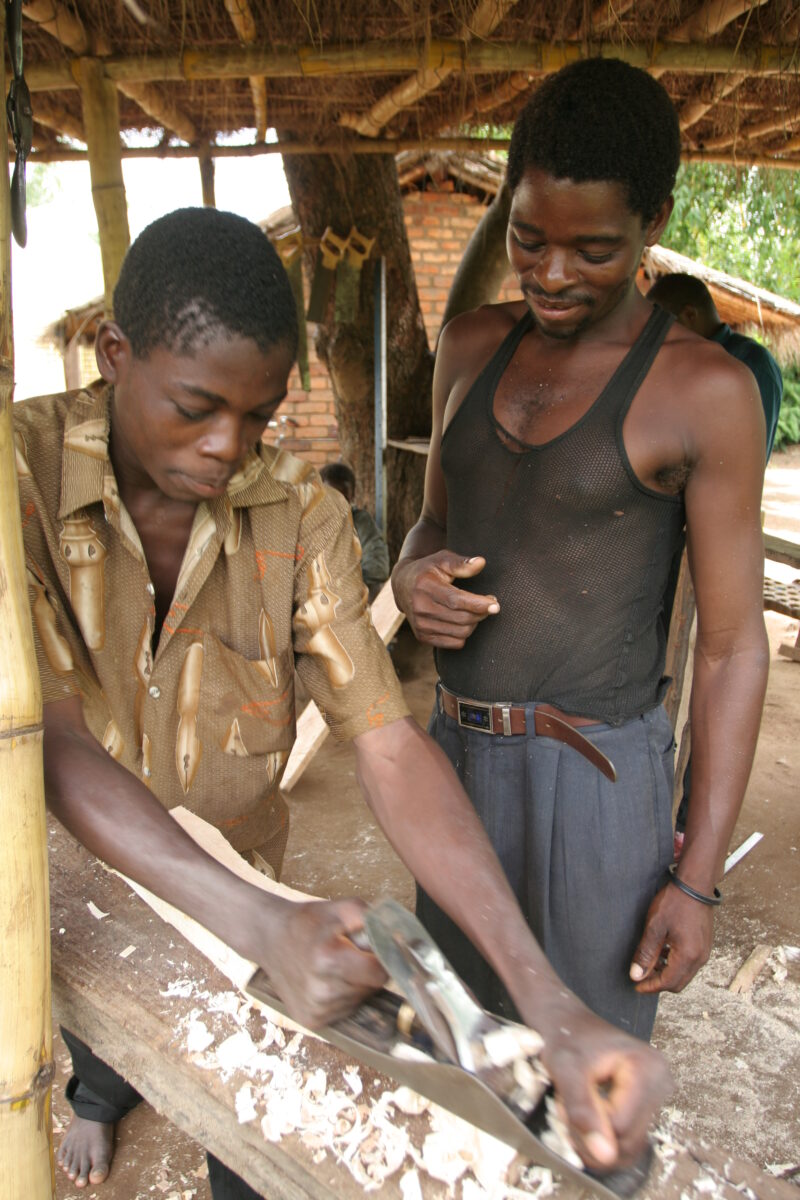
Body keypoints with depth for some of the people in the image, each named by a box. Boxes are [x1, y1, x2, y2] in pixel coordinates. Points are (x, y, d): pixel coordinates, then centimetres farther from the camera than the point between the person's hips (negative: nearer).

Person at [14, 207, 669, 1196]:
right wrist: (263, 928, -44)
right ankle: (99, 1094, 69)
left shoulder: (300, 515, -20)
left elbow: (388, 743, -25)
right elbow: (52, 745, -32)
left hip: (233, 871, 0)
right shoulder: (21, 469, -25)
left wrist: (548, 1002, -35)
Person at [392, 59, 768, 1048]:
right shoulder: (472, 346, 3)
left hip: (592, 775, -5)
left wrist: (698, 877, -10)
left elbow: (732, 644, -11)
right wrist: (412, 578, -11)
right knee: (462, 1011, 26)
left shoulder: (705, 391, -14)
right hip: (456, 750, 6)